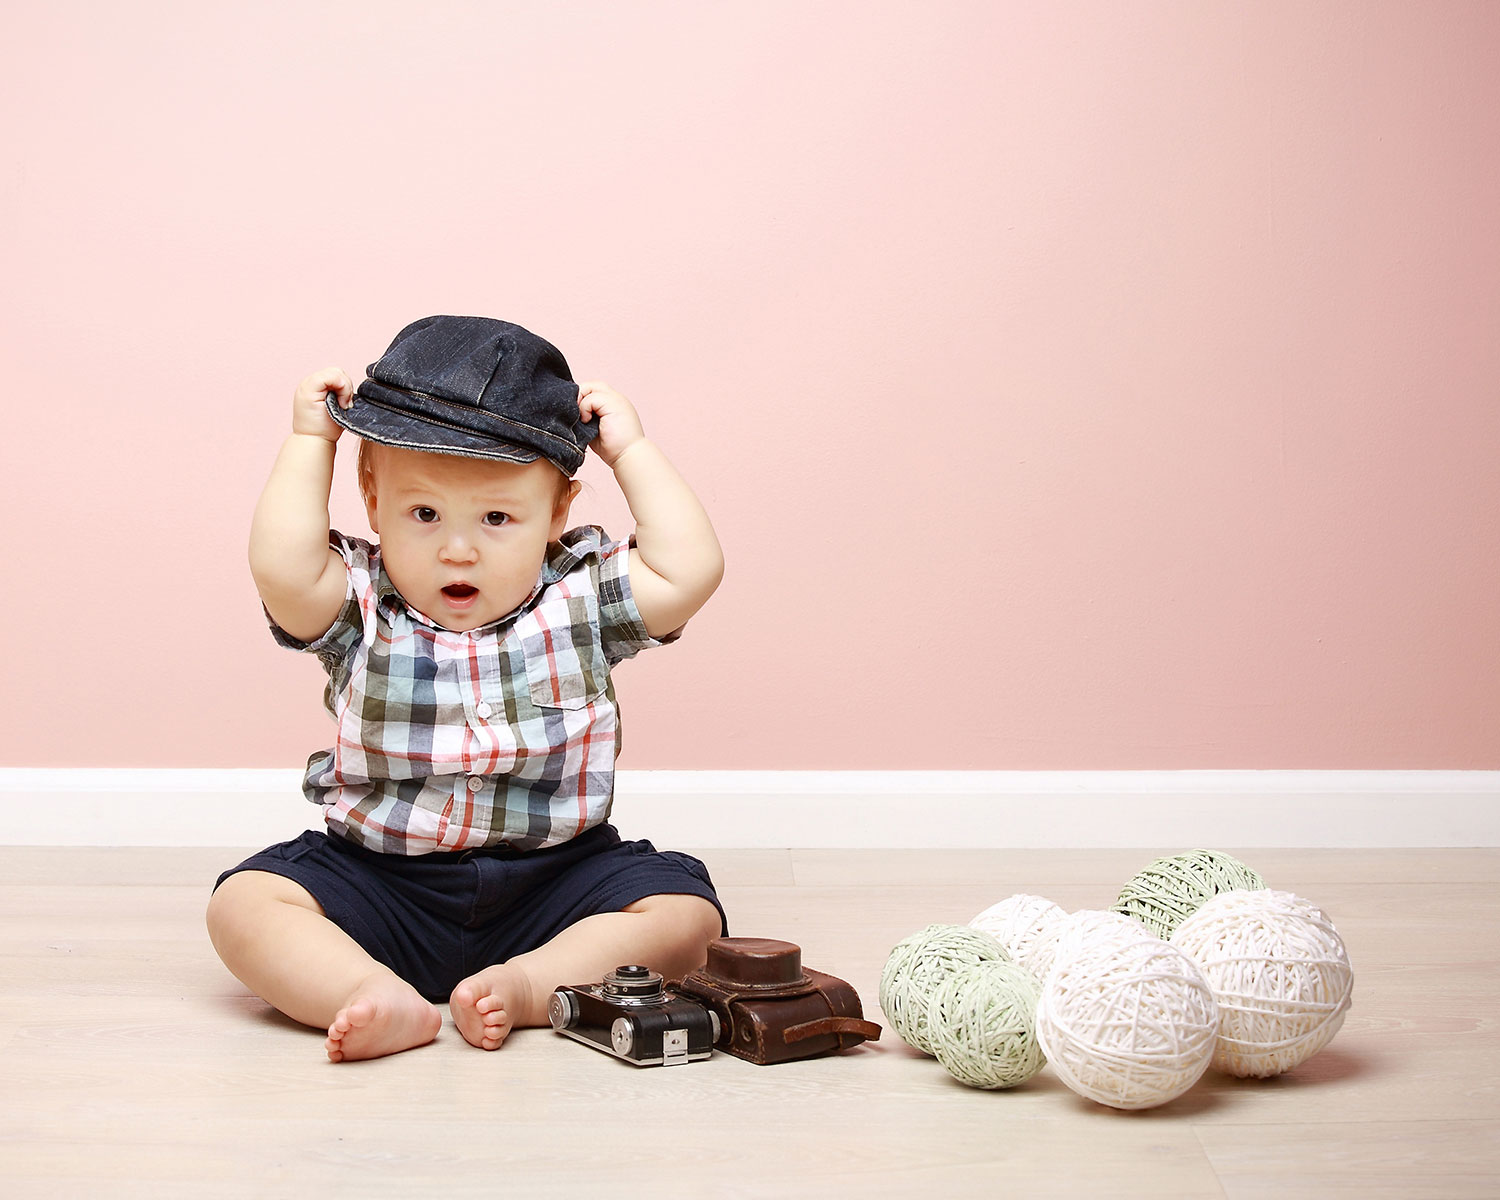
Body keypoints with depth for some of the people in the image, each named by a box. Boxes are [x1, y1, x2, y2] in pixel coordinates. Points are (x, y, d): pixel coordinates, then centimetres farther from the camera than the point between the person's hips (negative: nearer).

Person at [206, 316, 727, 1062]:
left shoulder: (582, 597, 0)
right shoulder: (360, 607, -3)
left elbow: (691, 570, -11)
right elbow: (281, 567, -22)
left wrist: (631, 450, -3)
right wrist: (309, 441, -10)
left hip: (553, 880, 1)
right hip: (375, 881, 0)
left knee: (686, 911, -20)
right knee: (243, 902, -21)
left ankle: (528, 986, -31)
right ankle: (381, 1000, -37)